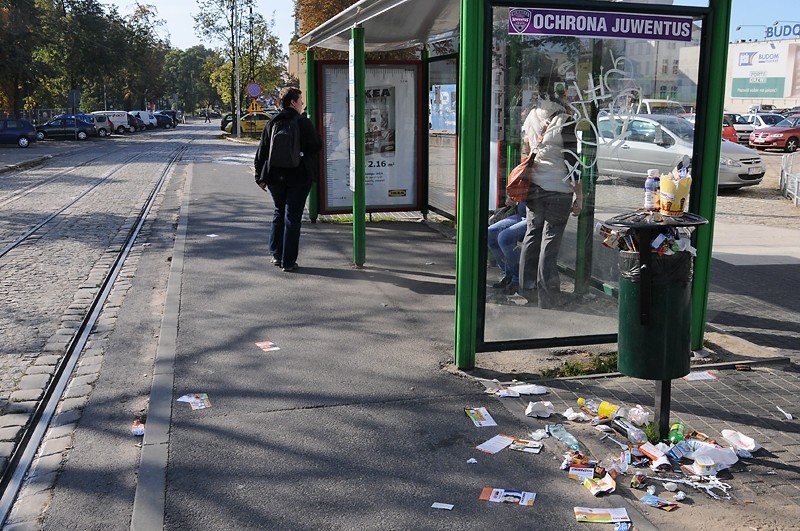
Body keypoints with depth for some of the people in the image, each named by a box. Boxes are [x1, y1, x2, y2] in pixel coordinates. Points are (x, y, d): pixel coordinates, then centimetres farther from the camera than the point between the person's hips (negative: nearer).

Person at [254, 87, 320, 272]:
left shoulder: (272, 124, 3)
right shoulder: (304, 123, -10)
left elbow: (261, 151, 4)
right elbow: (316, 147, -7)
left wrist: (260, 177, 9)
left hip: (276, 178, 4)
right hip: (299, 177, -4)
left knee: (279, 213, 21)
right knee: (292, 218, 1)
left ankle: (276, 254, 21)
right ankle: (288, 261, 3)